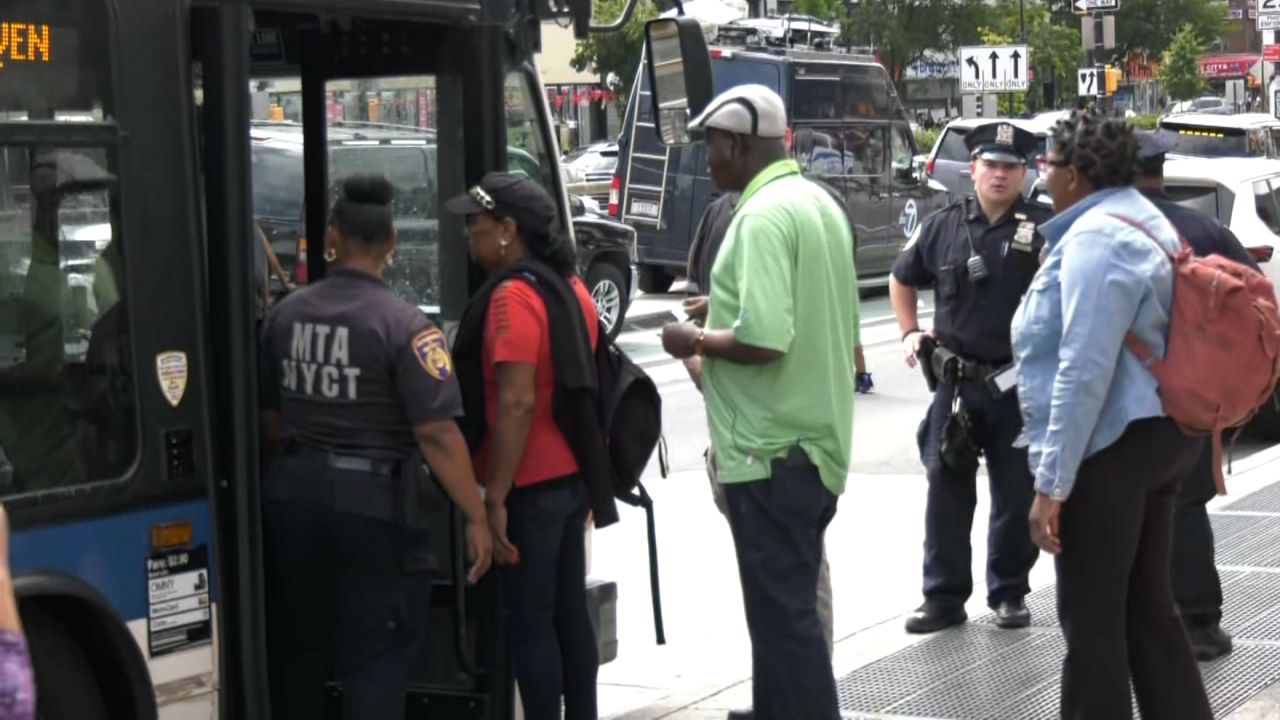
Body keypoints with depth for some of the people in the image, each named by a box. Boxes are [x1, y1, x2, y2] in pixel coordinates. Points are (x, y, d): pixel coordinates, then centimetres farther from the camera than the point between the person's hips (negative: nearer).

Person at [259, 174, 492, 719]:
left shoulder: (285, 313, 4)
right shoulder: (402, 324, -13)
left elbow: (270, 417, 13)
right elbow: (436, 434, -17)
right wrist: (476, 518, -12)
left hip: (290, 494, 5)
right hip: (373, 503, -5)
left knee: (295, 650, 18)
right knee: (374, 660, 1)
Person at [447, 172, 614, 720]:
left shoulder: (513, 295, -17)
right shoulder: (570, 286, 11)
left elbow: (517, 403, -24)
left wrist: (494, 498, -21)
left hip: (531, 486, -9)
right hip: (573, 476, 9)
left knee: (528, 622, -2)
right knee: (570, 612, 14)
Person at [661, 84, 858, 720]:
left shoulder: (764, 214, -17)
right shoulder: (820, 203, 13)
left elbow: (763, 338, -27)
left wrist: (696, 342, -10)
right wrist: (724, 313, 20)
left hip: (771, 450, -10)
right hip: (816, 440, 10)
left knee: (782, 614, -4)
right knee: (791, 603, 19)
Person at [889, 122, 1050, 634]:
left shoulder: (1043, 230, -5)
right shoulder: (943, 226, 6)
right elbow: (901, 280, 21)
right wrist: (910, 333, 11)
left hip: (1020, 385, -2)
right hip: (955, 380, 2)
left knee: (1016, 495, 7)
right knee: (946, 490, 4)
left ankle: (1009, 592, 21)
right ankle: (944, 597, 12)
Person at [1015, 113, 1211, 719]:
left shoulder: (1096, 237, -18)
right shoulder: (1137, 219, 15)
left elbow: (1085, 372, -24)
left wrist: (1051, 483, -23)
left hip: (1111, 447, -10)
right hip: (1155, 436, 10)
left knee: (1091, 617, 0)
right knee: (1146, 608, 15)